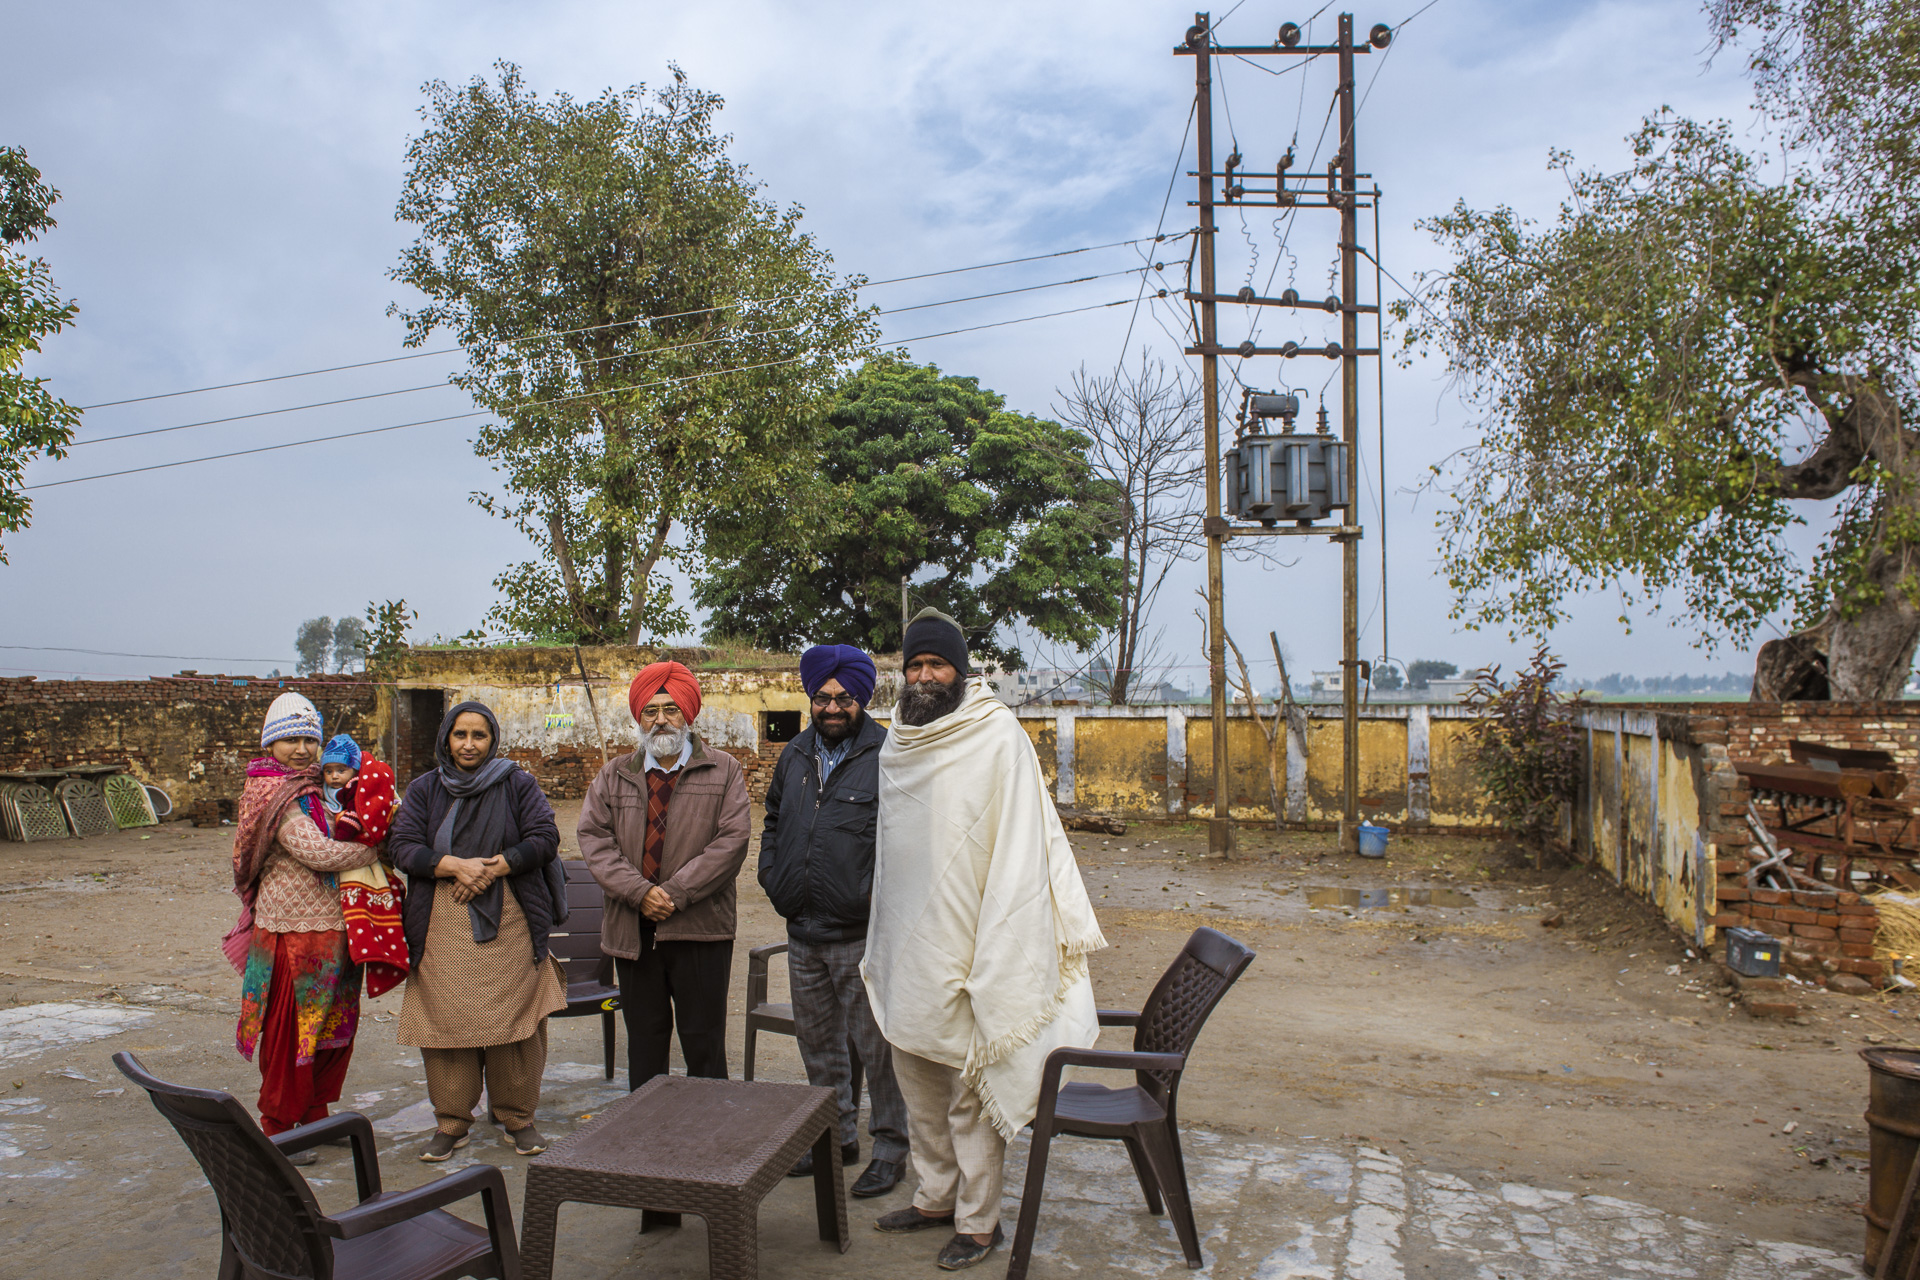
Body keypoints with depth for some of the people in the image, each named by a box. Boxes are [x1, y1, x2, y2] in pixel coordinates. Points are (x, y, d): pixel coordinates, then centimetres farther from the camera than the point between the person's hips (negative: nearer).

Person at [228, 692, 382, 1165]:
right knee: (290, 1032, 3)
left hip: (334, 928, 8)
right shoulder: (276, 795, -13)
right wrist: (380, 847, -12)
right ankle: (278, 1128, 17)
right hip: (293, 930, -8)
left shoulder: (320, 787, 11)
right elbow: (318, 854, -22)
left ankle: (314, 1115, 29)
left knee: (334, 1025, 15)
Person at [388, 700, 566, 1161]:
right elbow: (402, 846, 0)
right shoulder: (424, 789, 10)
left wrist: (493, 868, -14)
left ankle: (517, 1118, 16)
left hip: (508, 924, -1)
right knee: (446, 1020, 3)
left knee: (514, 1020, 1)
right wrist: (455, 866, -15)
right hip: (442, 928, 1)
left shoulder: (518, 784, 6)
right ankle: (451, 1123, 19)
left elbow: (544, 838, -2)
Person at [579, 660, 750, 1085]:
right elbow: (593, 837, 1)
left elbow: (732, 839, -7)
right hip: (632, 930, 3)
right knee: (644, 1039, 12)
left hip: (700, 927, -3)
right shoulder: (614, 775, 12)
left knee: (703, 1042, 3)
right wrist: (639, 891, -12)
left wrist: (676, 892, -14)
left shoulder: (723, 771, 4)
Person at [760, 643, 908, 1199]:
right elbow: (773, 823, 23)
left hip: (862, 935, -7)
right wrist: (774, 880, 10)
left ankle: (890, 1147, 21)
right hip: (803, 933, 7)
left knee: (877, 1047, 3)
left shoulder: (887, 756, -10)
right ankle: (837, 1135, 37)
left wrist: (878, 895, -17)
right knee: (817, 1041, 19)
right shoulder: (796, 755, 11)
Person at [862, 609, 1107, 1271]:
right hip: (906, 946, 6)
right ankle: (934, 1195, 34)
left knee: (971, 1086, 3)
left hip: (964, 942, -6)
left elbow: (1019, 851, -13)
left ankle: (978, 1219, 19)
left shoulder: (998, 737, -10)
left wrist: (997, 955, -16)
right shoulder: (898, 745, 9)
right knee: (917, 1079, 17)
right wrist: (882, 942, 16)